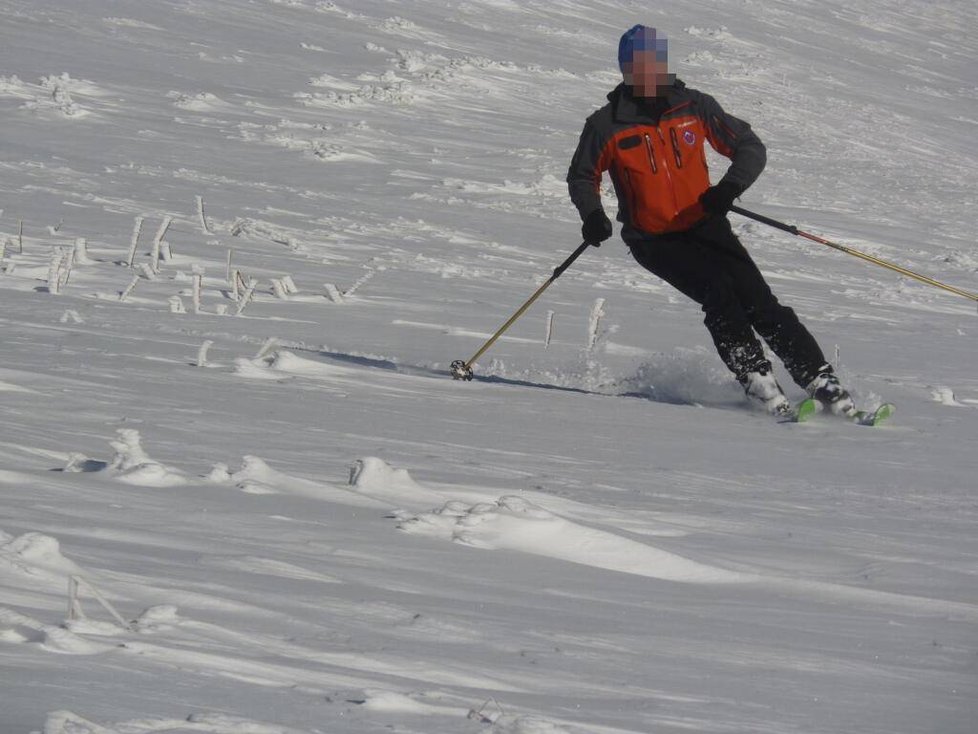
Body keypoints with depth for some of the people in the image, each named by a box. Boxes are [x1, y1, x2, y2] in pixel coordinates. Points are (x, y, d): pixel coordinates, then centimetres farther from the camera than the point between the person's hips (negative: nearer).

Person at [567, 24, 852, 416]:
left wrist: (730, 187, -17)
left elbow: (751, 148, 2)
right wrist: (592, 214, -11)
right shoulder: (607, 125, -5)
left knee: (760, 302, -10)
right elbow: (582, 177, 10)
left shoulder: (693, 106, -1)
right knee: (718, 292, -26)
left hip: (704, 226, 2)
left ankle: (821, 382, -9)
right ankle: (756, 381, -23)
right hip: (654, 240, -2)